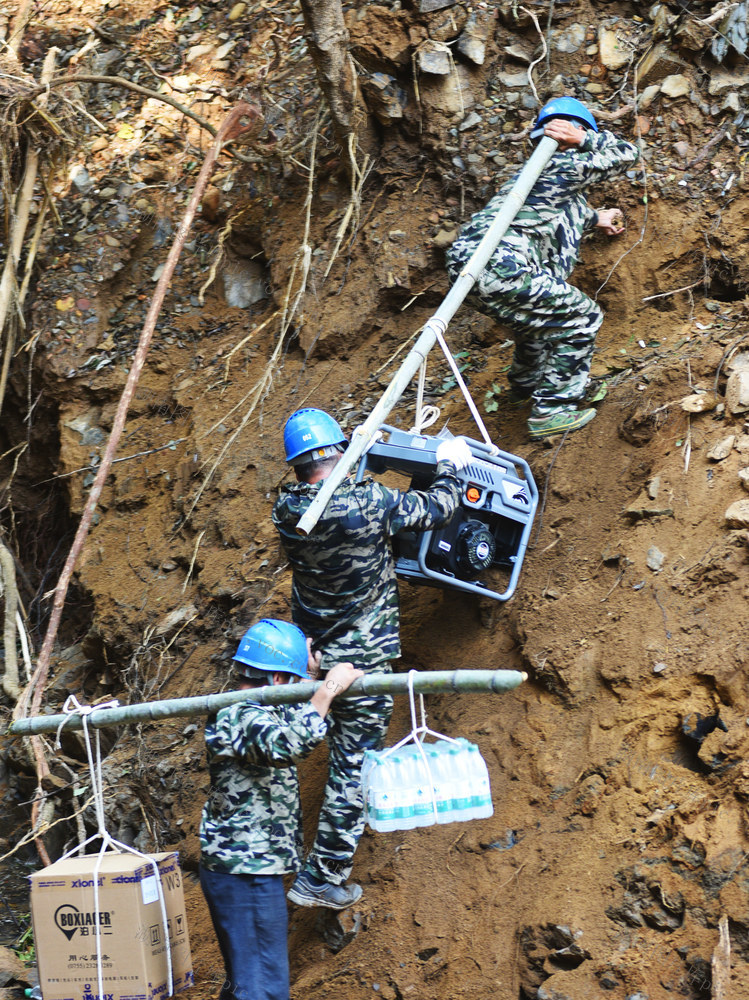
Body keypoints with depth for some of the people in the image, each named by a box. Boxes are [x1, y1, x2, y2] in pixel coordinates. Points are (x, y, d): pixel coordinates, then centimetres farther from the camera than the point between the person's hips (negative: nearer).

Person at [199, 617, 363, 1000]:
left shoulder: (239, 711, 14)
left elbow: (290, 721, 35)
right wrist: (329, 688, -30)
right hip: (247, 873, -11)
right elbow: (290, 743, -40)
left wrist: (309, 670, 27)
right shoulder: (243, 718, -19)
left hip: (235, 869, 11)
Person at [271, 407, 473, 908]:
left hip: (314, 651, 6)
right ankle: (323, 877, 9)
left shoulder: (287, 509, -5)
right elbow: (437, 509, -8)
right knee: (354, 764, 3)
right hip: (363, 658, -6)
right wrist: (451, 466, 10)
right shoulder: (367, 502, -22)